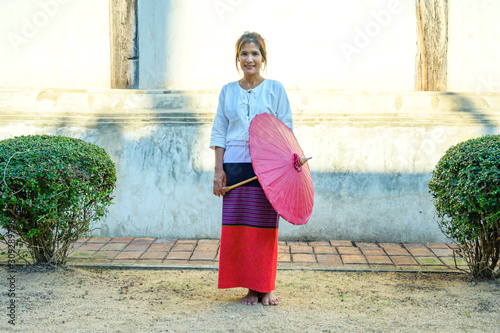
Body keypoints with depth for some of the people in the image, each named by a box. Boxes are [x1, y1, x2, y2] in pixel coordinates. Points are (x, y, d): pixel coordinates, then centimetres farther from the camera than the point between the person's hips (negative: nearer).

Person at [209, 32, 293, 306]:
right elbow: (219, 133, 11)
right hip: (235, 165, 2)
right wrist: (219, 170, 2)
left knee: (265, 226, 0)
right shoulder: (228, 91, 12)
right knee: (238, 226, 1)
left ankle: (266, 288, 12)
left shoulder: (275, 89, 6)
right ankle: (251, 288, 12)